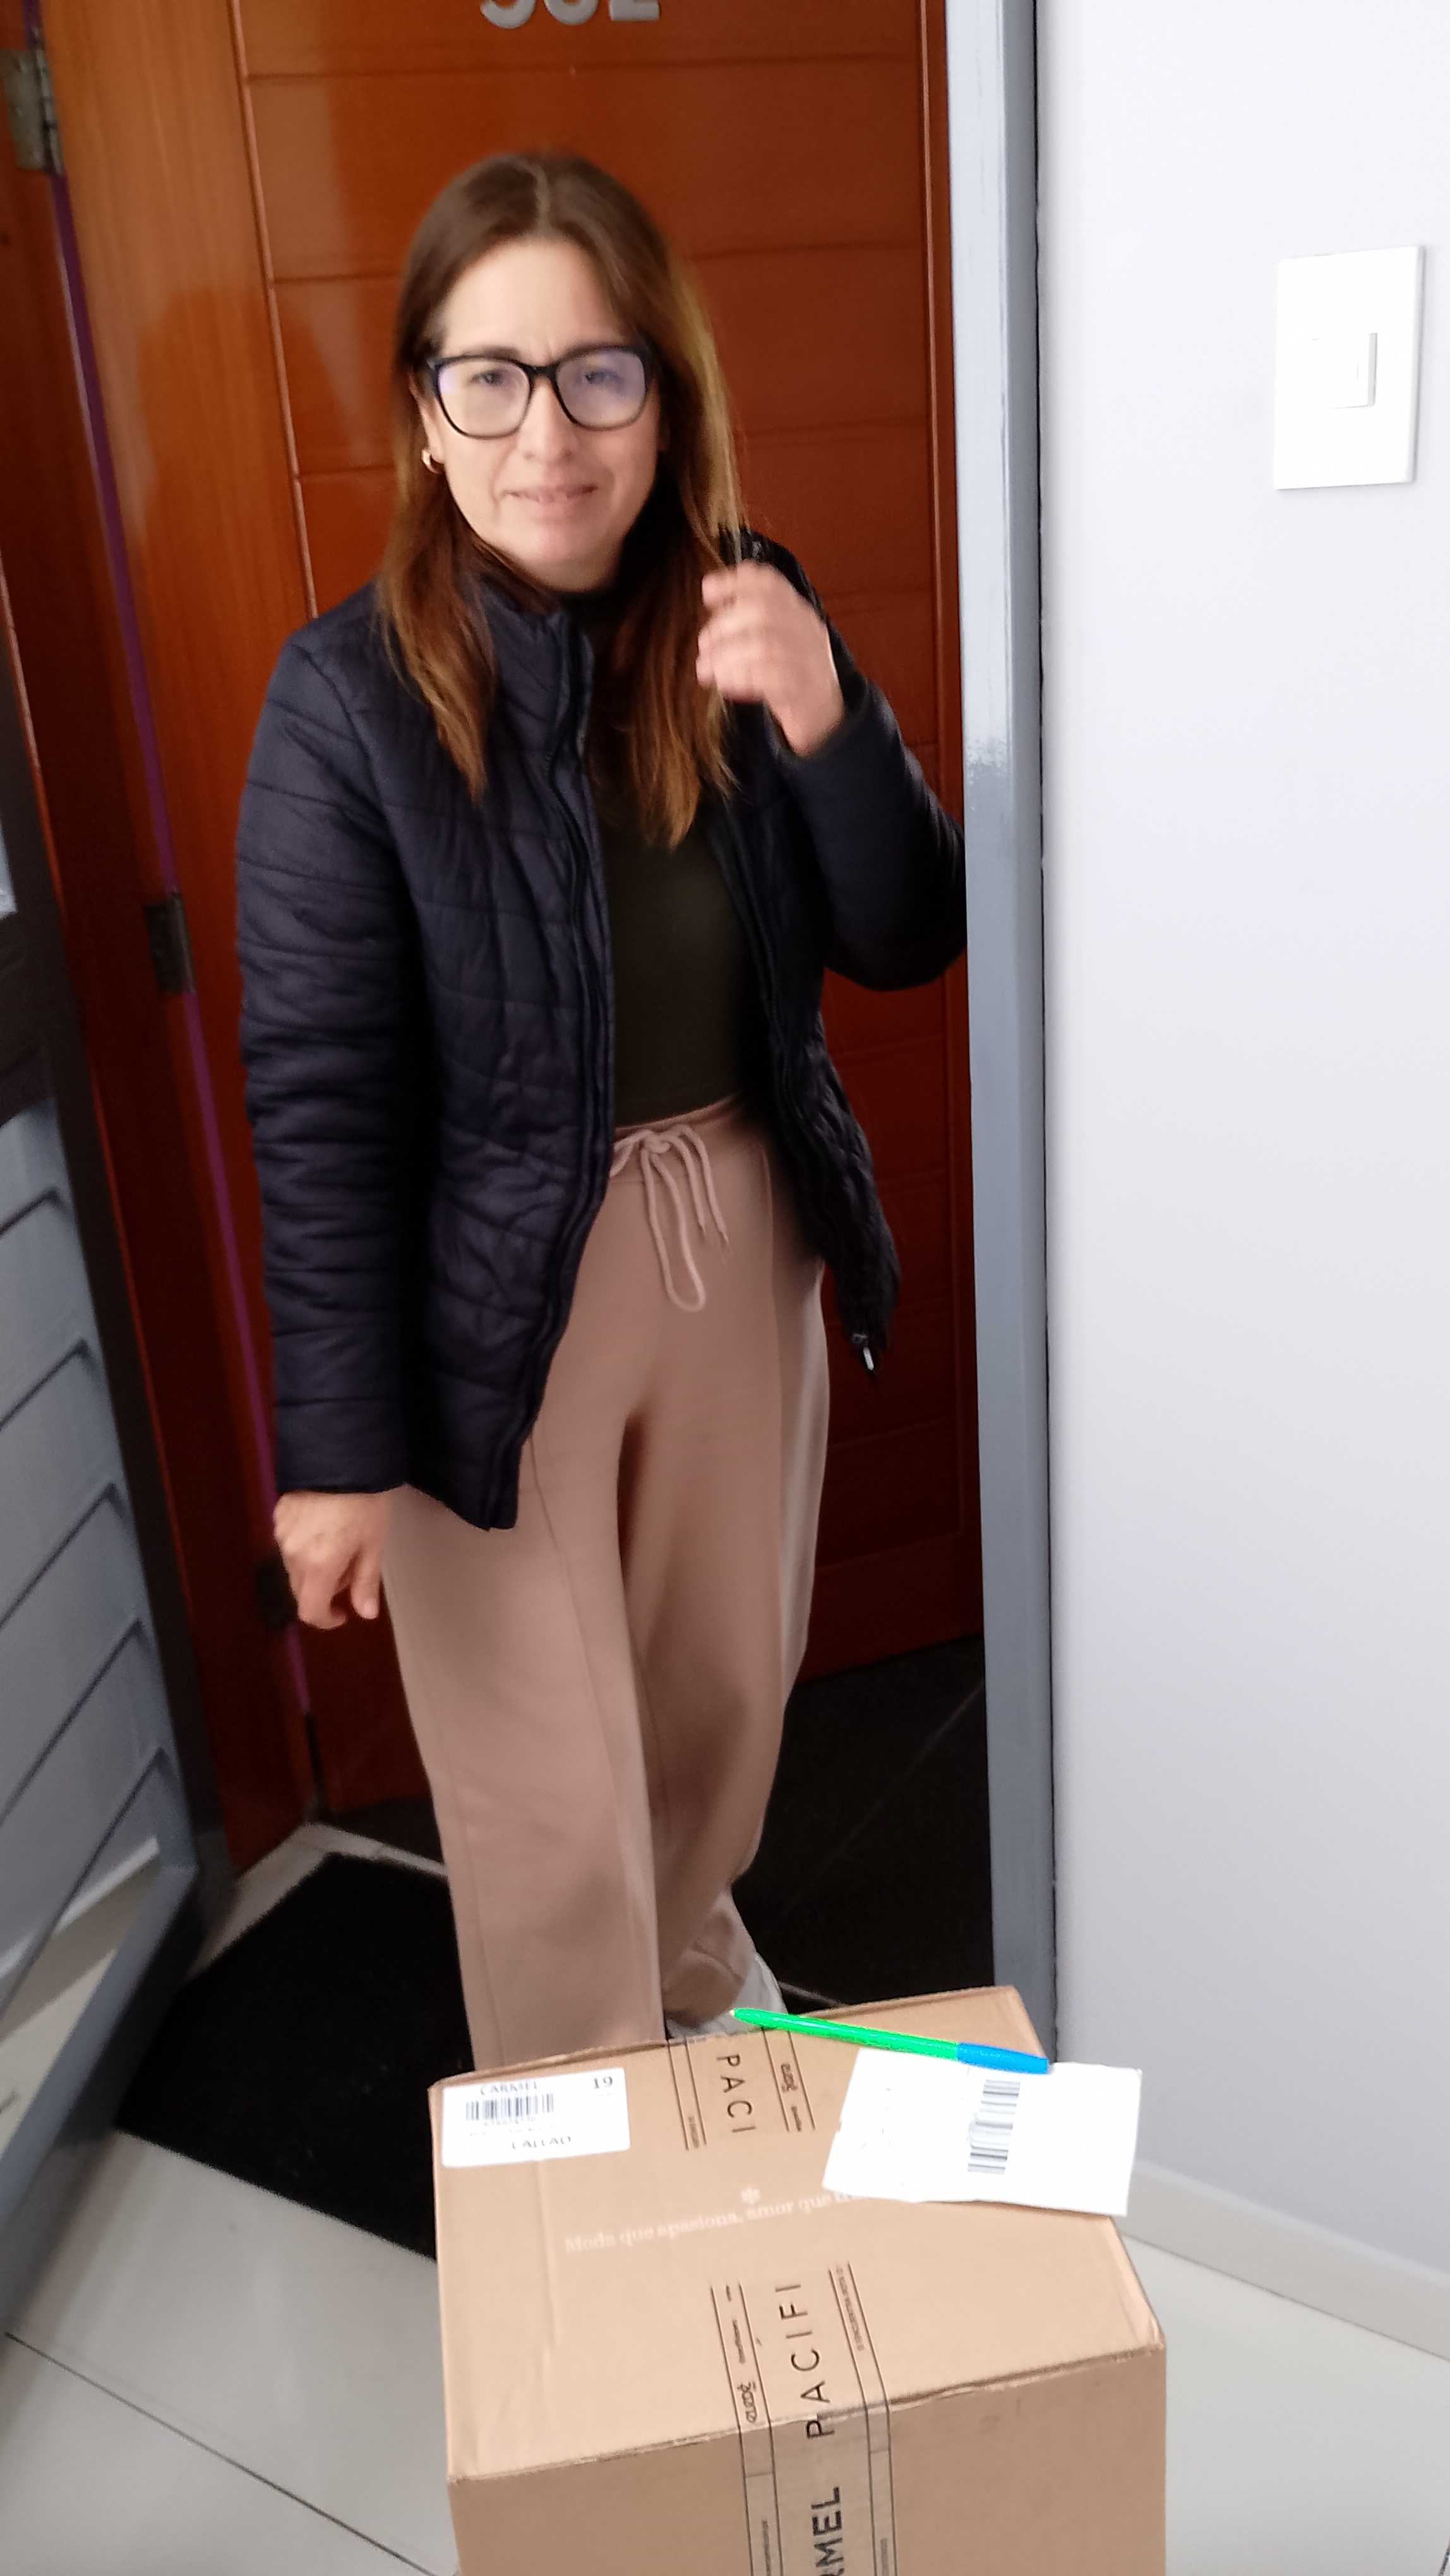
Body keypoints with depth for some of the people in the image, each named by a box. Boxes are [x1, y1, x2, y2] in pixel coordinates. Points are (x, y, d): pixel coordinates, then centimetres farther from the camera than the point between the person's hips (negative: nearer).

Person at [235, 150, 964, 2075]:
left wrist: (826, 722, -23)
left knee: (730, 1668, 25)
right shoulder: (351, 699, -17)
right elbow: (320, 1098, -16)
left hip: (743, 1235, 5)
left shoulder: (740, 617, -4)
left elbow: (908, 941, -4)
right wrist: (337, 1442, -14)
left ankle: (696, 1952, 57)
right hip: (496, 1293, -4)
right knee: (549, 1798, 9)